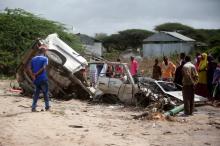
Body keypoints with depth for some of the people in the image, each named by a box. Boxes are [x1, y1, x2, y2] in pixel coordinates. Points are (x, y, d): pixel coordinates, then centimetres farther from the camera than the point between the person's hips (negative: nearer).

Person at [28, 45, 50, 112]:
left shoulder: (33, 59, 10)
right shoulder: (45, 58, -6)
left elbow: (29, 68, -1)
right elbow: (43, 68, -20)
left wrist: (32, 76, -10)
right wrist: (36, 73, -14)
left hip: (36, 79, 5)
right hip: (43, 78, -5)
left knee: (36, 93, 11)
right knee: (45, 92, 8)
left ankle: (33, 107, 5)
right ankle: (47, 107, 14)